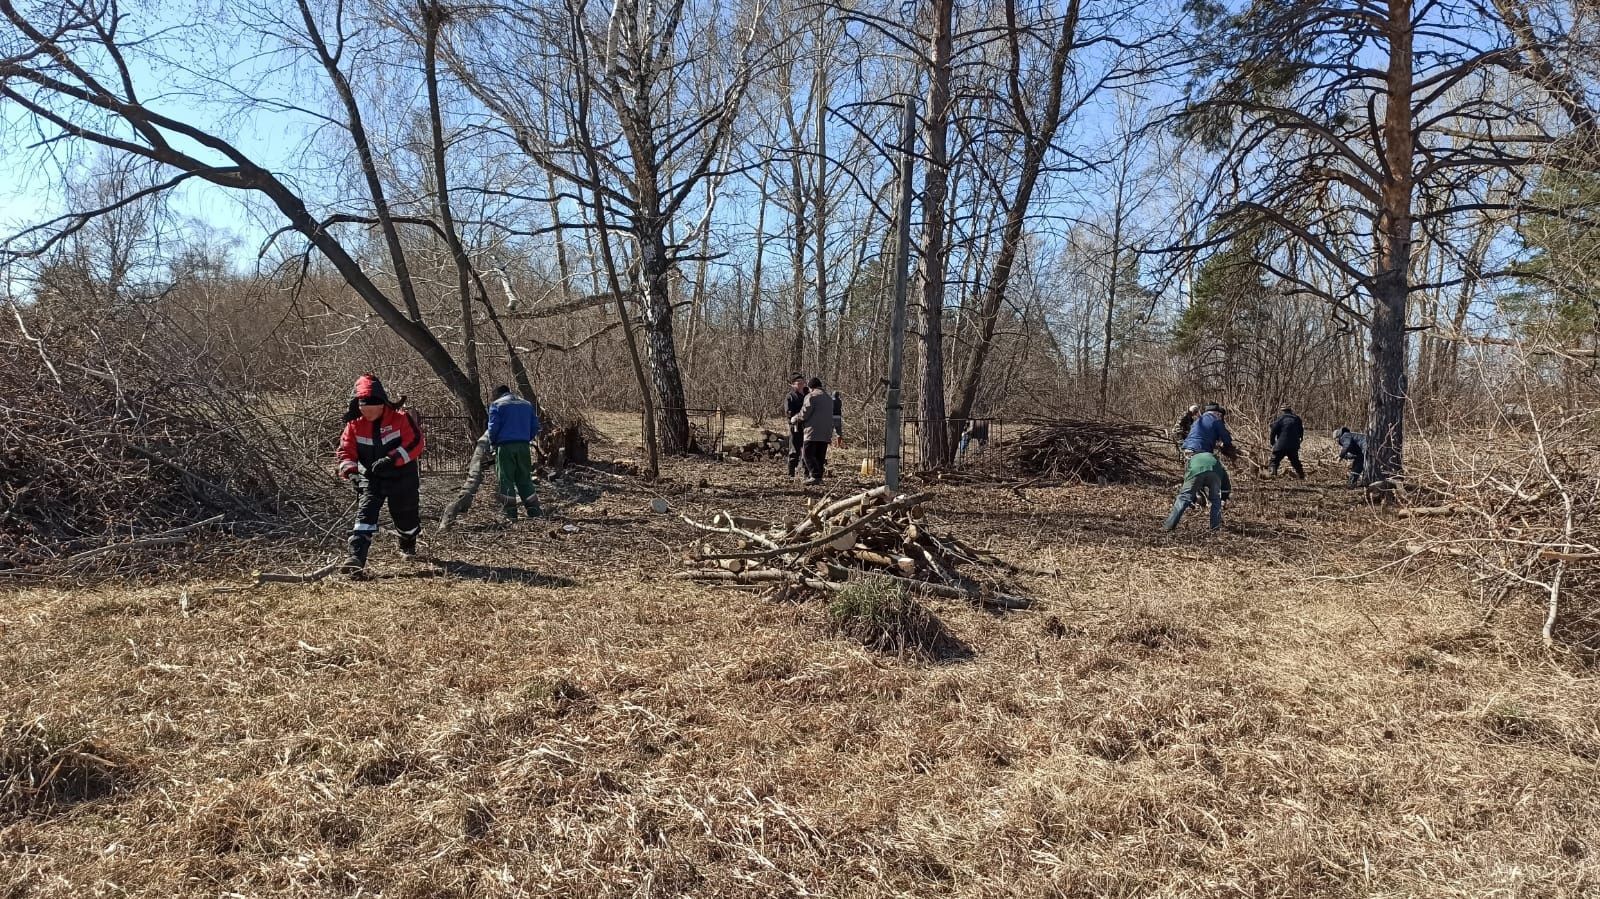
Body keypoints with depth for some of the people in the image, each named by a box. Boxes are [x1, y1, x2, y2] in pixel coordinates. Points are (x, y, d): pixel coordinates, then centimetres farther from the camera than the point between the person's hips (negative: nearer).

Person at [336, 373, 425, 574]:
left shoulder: (401, 418, -13)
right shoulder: (354, 424, -2)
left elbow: (416, 443, -20)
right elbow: (346, 450, 0)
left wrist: (391, 459, -30)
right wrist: (349, 469, -22)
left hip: (402, 479, -2)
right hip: (372, 479, 2)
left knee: (406, 517, 13)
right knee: (365, 513, -19)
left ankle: (408, 545, 48)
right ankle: (356, 557, -26)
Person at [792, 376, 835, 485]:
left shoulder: (811, 396, -5)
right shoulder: (829, 398, 21)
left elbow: (804, 414, -10)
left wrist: (794, 419, 6)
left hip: (813, 432, -8)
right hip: (826, 433, 8)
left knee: (808, 455, -7)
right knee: (820, 456, 10)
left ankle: (815, 476, -19)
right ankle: (819, 477, 6)